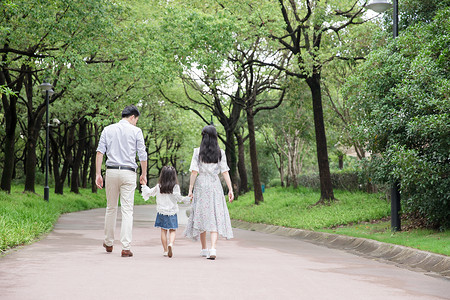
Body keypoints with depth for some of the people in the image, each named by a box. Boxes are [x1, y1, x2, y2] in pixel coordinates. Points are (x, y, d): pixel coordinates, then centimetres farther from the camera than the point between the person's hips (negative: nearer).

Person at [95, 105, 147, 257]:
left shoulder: (108, 130, 9)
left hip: (111, 171, 3)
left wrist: (98, 174, 4)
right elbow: (142, 155, 1)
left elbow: (100, 152, 3)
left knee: (111, 208, 16)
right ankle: (126, 247, -9)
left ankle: (108, 243, 26)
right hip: (128, 173, -3)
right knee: (127, 210, -3)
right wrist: (144, 174, 12)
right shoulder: (136, 131, 1)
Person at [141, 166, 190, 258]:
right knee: (173, 230, 5)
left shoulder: (158, 187, -1)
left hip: (161, 211, 2)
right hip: (172, 212, -2)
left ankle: (165, 250, 6)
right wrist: (188, 199, 6)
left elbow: (150, 192, 11)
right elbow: (179, 198, -8)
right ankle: (171, 244, -22)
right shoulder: (175, 187, -8)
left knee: (163, 230, 7)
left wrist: (144, 185, 26)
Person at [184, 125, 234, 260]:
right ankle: (213, 248, -20)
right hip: (215, 185, 0)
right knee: (215, 217, -3)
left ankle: (204, 249, 21)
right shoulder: (220, 153, 1)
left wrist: (190, 189, -1)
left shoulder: (198, 152, -1)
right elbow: (225, 172, -1)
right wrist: (230, 189, 1)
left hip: (201, 185, 0)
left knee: (202, 215, 12)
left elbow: (194, 172, -5)